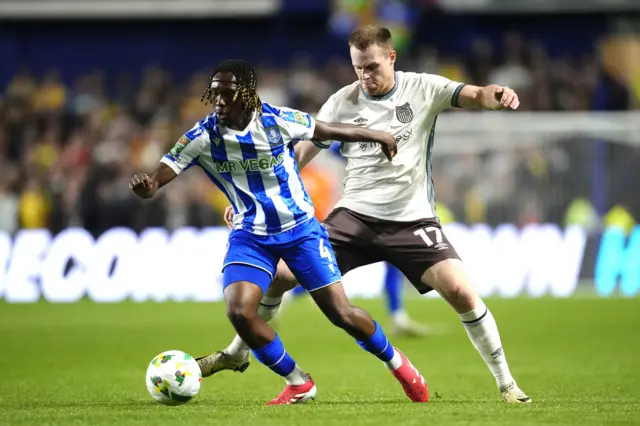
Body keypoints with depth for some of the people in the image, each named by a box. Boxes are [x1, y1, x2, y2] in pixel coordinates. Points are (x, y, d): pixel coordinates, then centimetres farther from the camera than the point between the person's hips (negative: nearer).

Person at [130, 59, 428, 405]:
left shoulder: (278, 121, -17)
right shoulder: (203, 136, -16)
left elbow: (330, 131, 0)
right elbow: (157, 179, -21)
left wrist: (378, 136, 15)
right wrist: (144, 185, -47)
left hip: (300, 229, -1)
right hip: (251, 236, 1)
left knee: (340, 313, -4)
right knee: (239, 312, -20)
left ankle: (395, 362, 26)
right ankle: (298, 384, 2)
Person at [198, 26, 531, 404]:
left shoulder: (423, 89, -6)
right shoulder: (342, 102, 0)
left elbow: (475, 96, -20)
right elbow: (301, 152, 5)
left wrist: (496, 95, -44)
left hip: (412, 220, -2)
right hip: (355, 216, 2)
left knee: (461, 291, -20)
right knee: (279, 274, -5)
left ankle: (506, 383, -3)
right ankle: (236, 354, 18)